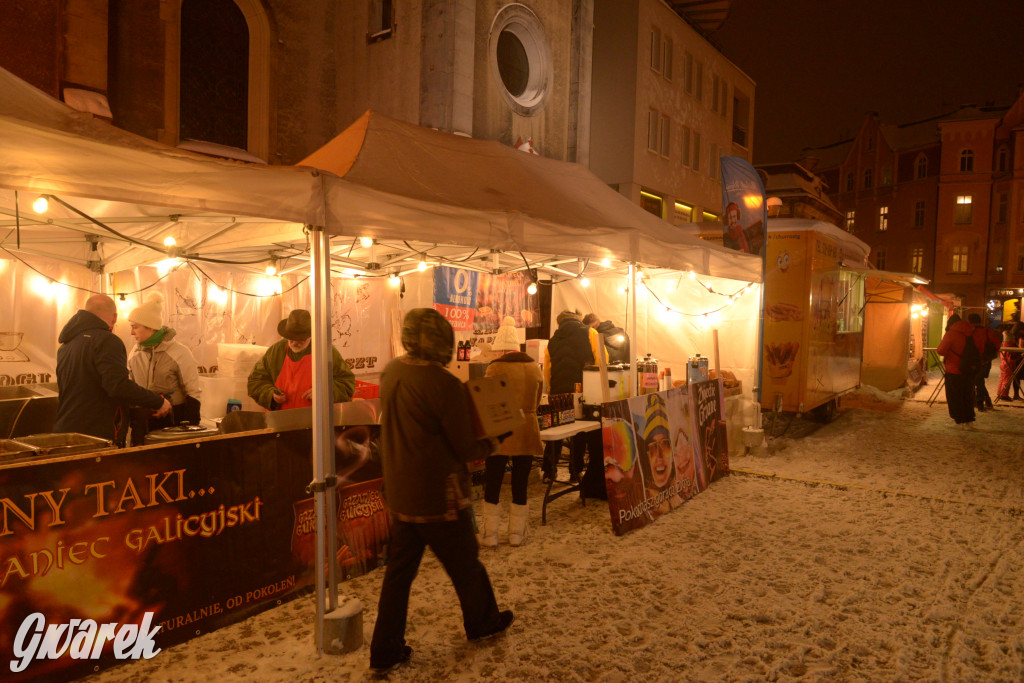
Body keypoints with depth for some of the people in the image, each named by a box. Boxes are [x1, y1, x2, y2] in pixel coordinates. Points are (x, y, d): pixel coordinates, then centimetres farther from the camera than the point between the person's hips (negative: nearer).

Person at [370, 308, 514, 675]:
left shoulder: (391, 371, -2)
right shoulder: (443, 383, -24)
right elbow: (465, 449, -17)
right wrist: (490, 444, 4)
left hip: (399, 493, 6)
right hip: (438, 497, -6)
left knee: (399, 570, 16)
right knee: (465, 563, 17)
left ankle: (385, 651, 23)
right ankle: (482, 621, 39)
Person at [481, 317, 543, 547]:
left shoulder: (496, 368, -11)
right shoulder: (535, 367, 3)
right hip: (527, 431, 4)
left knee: (492, 484, 8)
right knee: (520, 485, 12)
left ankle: (490, 535, 14)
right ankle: (517, 533, 21)